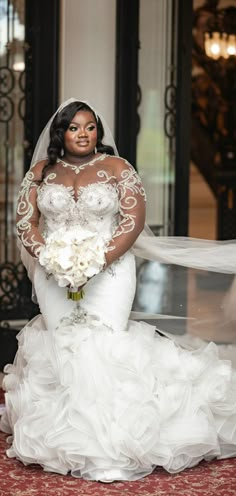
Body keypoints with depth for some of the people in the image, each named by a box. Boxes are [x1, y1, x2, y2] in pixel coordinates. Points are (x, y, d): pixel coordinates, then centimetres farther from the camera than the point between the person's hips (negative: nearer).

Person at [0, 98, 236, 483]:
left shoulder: (117, 168, 3)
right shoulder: (42, 171, 11)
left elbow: (134, 220, -4)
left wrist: (100, 259, -16)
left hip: (108, 271, -3)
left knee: (102, 347, -14)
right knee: (62, 347, -5)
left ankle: (110, 445, -12)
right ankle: (68, 439, 0)